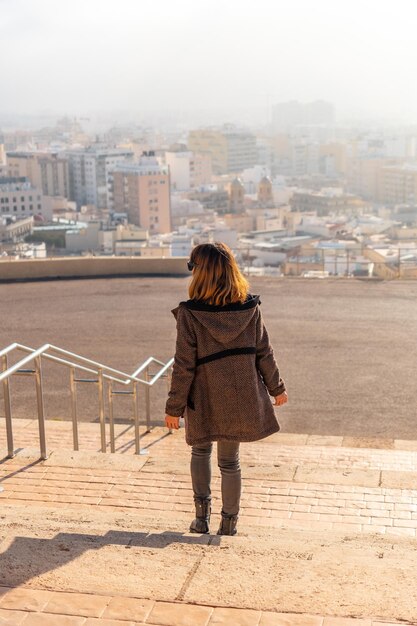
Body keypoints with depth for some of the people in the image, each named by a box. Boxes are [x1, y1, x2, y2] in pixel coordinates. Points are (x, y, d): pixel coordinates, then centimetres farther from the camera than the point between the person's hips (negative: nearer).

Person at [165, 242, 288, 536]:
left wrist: (174, 407, -4)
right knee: (230, 461, 15)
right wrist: (277, 388, 16)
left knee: (201, 451, 23)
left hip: (204, 401, -2)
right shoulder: (251, 308, -7)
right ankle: (229, 523, 24)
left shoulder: (190, 314, -17)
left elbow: (184, 366, -14)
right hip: (242, 398, 2)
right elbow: (264, 353, 1)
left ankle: (202, 515, 18)